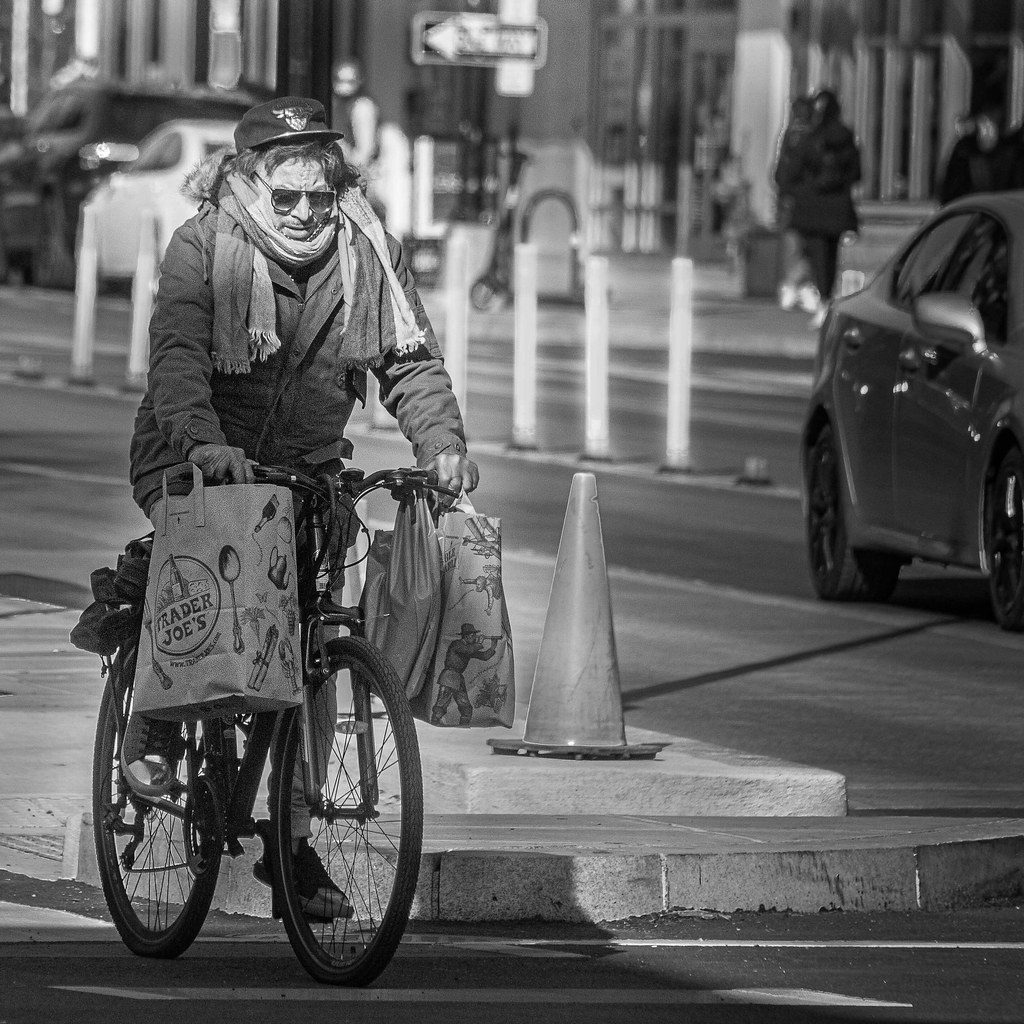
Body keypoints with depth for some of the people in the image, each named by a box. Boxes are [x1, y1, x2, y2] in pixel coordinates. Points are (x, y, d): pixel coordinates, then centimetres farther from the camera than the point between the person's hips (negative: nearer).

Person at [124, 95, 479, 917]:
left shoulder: (368, 255, -3)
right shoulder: (203, 248, -14)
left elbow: (411, 362, -4)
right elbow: (177, 355, -27)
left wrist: (443, 443, -23)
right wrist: (204, 442, -45)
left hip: (306, 469, 3)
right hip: (195, 462, -3)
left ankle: (293, 837, 6)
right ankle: (153, 730, -5)